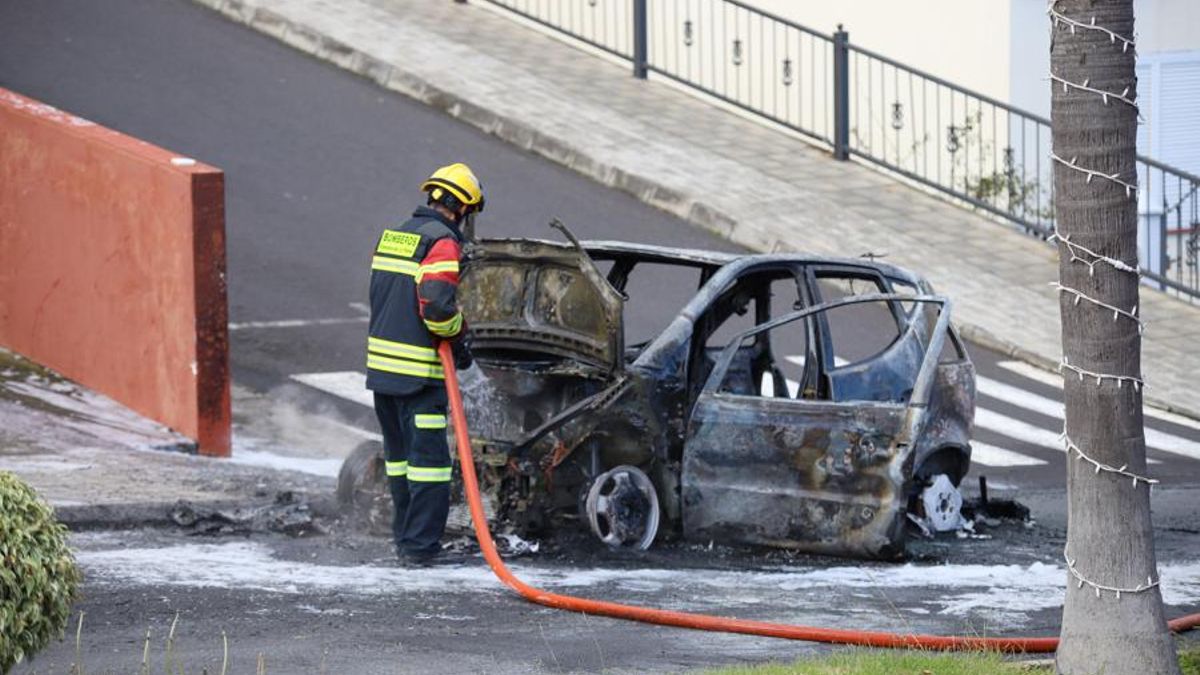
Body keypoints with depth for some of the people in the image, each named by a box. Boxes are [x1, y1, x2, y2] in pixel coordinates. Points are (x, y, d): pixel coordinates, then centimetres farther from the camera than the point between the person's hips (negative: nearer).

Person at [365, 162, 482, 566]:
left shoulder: (393, 237, 14)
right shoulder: (443, 244, -13)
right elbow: (437, 305, -24)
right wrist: (457, 334, -4)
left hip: (381, 363, 8)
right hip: (418, 372, -8)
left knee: (400, 454, 17)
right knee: (429, 457, -3)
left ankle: (405, 539, 24)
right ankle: (420, 546, -5)